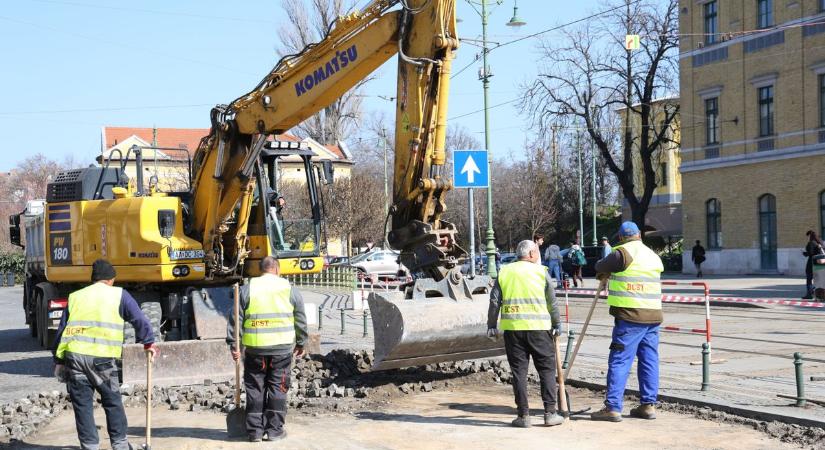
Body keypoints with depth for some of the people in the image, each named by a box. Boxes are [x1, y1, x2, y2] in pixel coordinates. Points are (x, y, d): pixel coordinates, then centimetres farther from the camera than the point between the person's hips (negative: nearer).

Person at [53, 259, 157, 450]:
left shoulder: (75, 297, 19)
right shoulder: (118, 294, 9)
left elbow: (61, 329, 18)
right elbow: (139, 319, 8)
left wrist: (59, 360, 21)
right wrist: (149, 342, 21)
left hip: (73, 354, 3)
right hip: (102, 357, -3)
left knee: (82, 404, 10)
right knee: (112, 402, 11)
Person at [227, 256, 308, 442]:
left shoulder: (247, 289, 2)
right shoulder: (289, 289, 4)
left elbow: (236, 319, 0)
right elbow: (300, 320, 9)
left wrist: (233, 343, 4)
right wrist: (300, 343, 20)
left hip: (254, 348, 0)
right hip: (282, 348, 0)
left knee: (255, 389, 8)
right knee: (277, 388, 7)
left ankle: (255, 430, 10)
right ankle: (274, 430, 8)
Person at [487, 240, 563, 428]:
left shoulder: (504, 272, 9)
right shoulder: (541, 271, 3)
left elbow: (494, 301, 5)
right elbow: (552, 302, 6)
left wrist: (492, 326, 11)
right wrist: (556, 324, 18)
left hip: (512, 328, 2)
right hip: (538, 327, -2)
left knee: (518, 370, 5)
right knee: (547, 369, 7)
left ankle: (523, 415, 4)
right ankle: (550, 413, 5)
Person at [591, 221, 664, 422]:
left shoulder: (622, 253, -5)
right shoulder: (654, 256, 17)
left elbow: (600, 266, 6)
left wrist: (606, 274, 30)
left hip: (630, 316, -7)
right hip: (653, 315, 7)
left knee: (619, 361, -5)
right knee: (649, 360, 11)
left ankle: (612, 407, -8)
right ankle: (649, 404, 14)